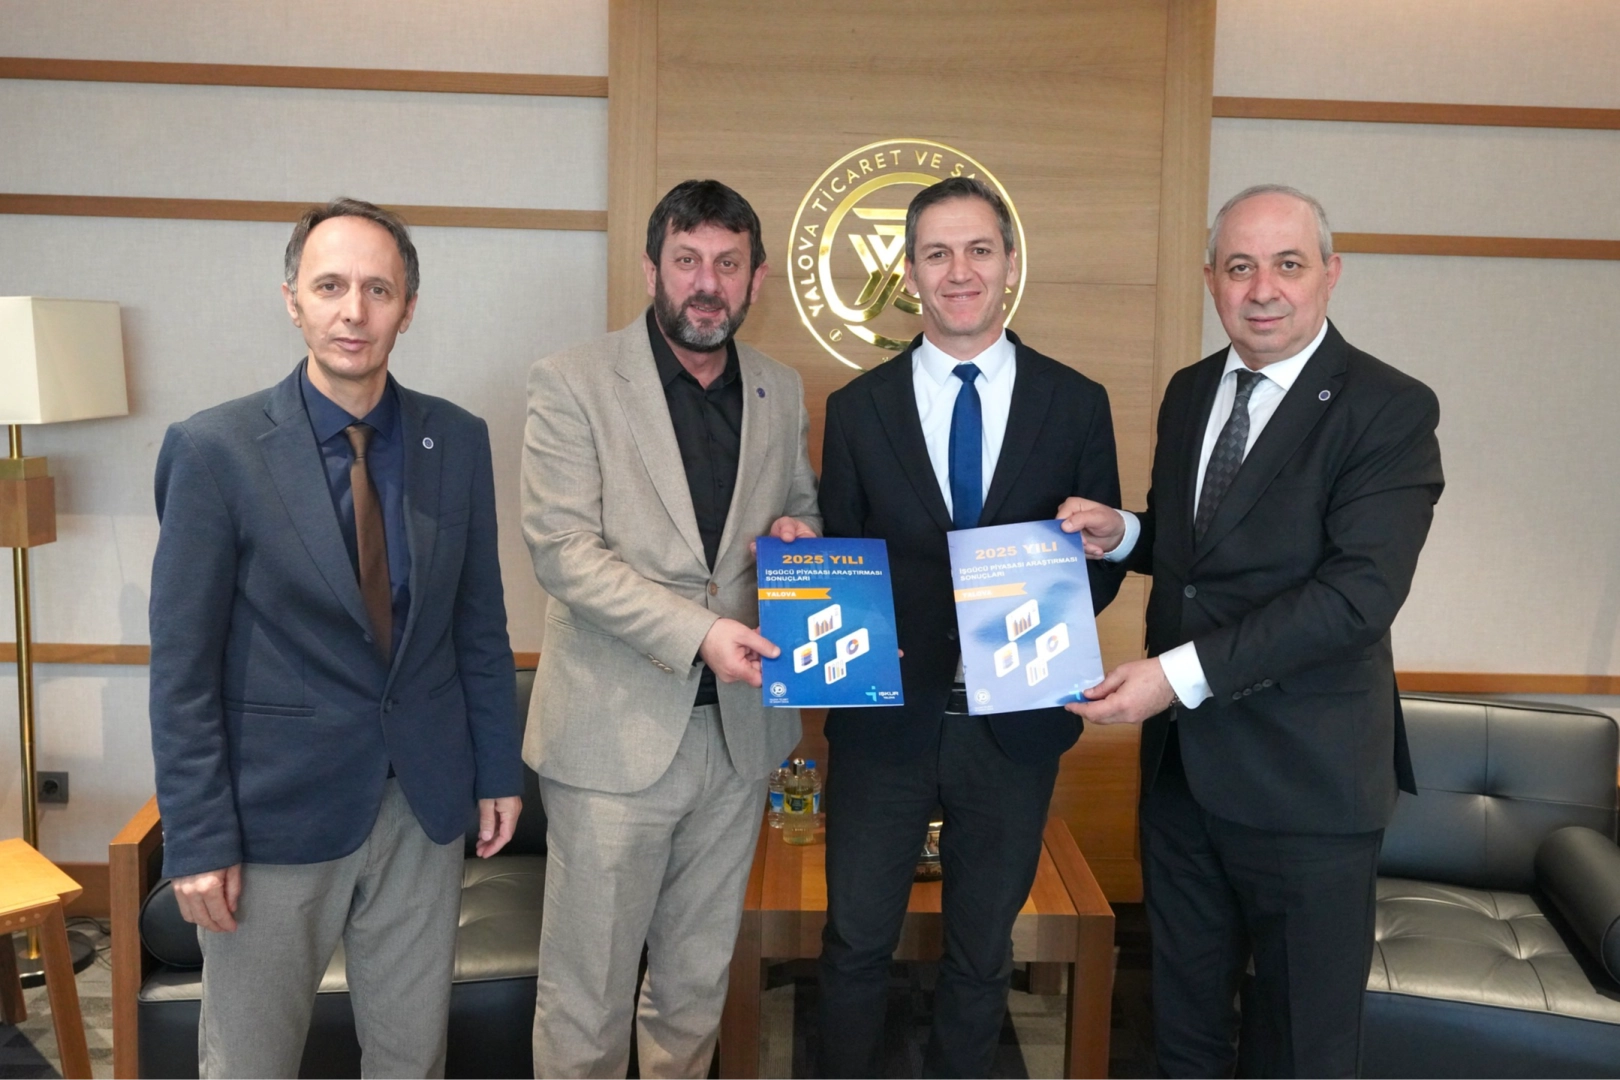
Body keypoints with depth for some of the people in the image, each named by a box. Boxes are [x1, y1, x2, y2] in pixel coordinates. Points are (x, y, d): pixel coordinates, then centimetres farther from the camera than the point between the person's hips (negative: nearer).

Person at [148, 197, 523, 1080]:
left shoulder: (458, 441, 0)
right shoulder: (214, 450, -11)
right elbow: (182, 665, -9)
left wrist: (498, 769, 8)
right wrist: (196, 839, -10)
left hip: (426, 800, 3)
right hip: (275, 809, -3)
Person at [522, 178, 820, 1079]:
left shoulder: (782, 393, 9)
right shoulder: (573, 384, -6)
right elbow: (561, 548, -13)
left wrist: (799, 533, -4)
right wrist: (698, 632, -23)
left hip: (739, 727, 5)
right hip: (616, 728, -4)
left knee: (699, 979, 18)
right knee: (587, 991, 5)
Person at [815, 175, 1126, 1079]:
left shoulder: (1077, 404, -1)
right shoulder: (859, 407, 1)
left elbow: (1104, 560, 2)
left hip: (1015, 721, 0)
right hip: (885, 719, 0)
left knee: (983, 952, 17)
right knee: (856, 943, 13)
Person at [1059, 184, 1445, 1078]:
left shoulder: (1389, 410, -14)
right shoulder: (1189, 392, 7)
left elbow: (1359, 592, -24)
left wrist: (1182, 672, -27)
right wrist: (1122, 532, -4)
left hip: (1305, 777, -6)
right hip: (1181, 759, 6)